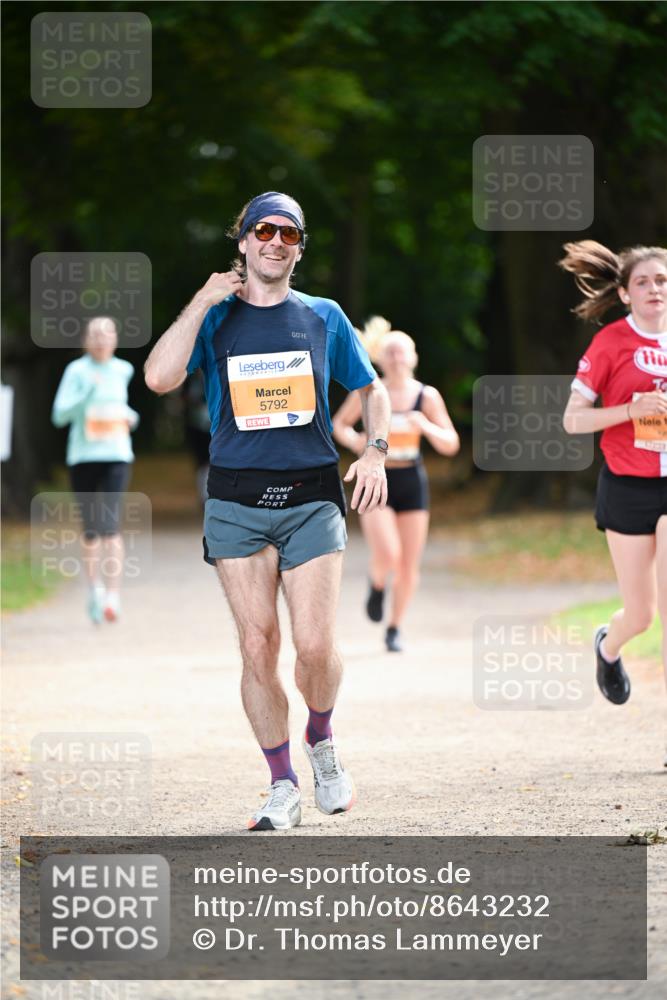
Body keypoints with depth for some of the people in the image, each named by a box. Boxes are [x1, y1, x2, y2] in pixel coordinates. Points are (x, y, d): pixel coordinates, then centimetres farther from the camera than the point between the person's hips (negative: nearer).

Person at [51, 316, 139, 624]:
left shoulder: (123, 370, 9)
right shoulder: (76, 371, -2)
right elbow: (60, 415, -9)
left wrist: (129, 415, 10)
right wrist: (88, 392, -20)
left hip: (116, 456, 1)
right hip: (83, 457, -1)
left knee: (110, 524, -16)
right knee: (91, 528, 9)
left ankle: (112, 596, -20)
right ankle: (94, 589, 29)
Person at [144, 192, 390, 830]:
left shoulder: (323, 317, 11)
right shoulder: (215, 318, 7)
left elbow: (371, 389, 20)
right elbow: (160, 377, -10)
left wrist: (376, 451, 3)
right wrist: (201, 302, -9)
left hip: (312, 497, 0)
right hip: (237, 500, 0)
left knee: (314, 645, -11)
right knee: (258, 647, -3)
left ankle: (321, 742, 19)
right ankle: (282, 789, 7)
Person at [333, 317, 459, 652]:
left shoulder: (427, 396, -4)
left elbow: (451, 445, -3)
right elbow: (339, 424, 10)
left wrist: (426, 427, -22)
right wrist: (353, 440, -12)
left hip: (412, 483, 2)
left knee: (409, 565, 3)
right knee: (387, 555, -20)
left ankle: (395, 628, 23)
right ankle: (377, 586, 15)